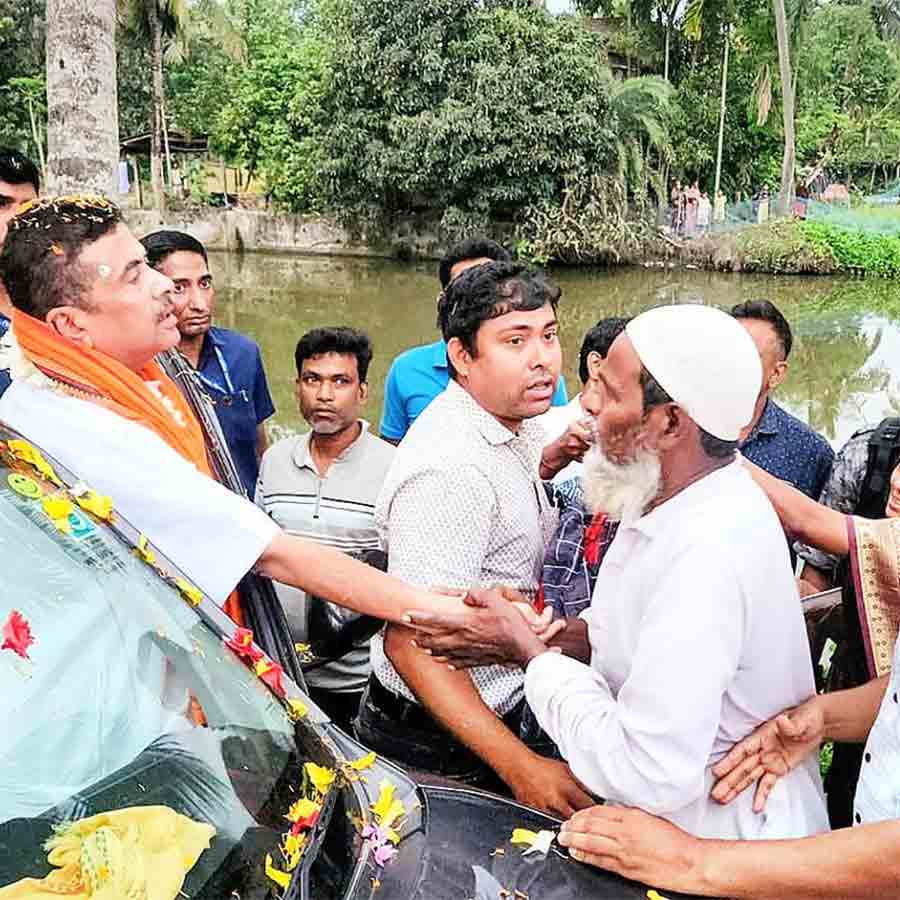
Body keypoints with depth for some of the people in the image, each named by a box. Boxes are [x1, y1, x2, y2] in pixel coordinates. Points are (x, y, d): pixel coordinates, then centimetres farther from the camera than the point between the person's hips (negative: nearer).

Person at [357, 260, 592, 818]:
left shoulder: (515, 427, 3)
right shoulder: (451, 470, -29)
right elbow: (411, 641, -32)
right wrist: (521, 768, -33)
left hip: (498, 709, 9)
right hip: (437, 747, -9)